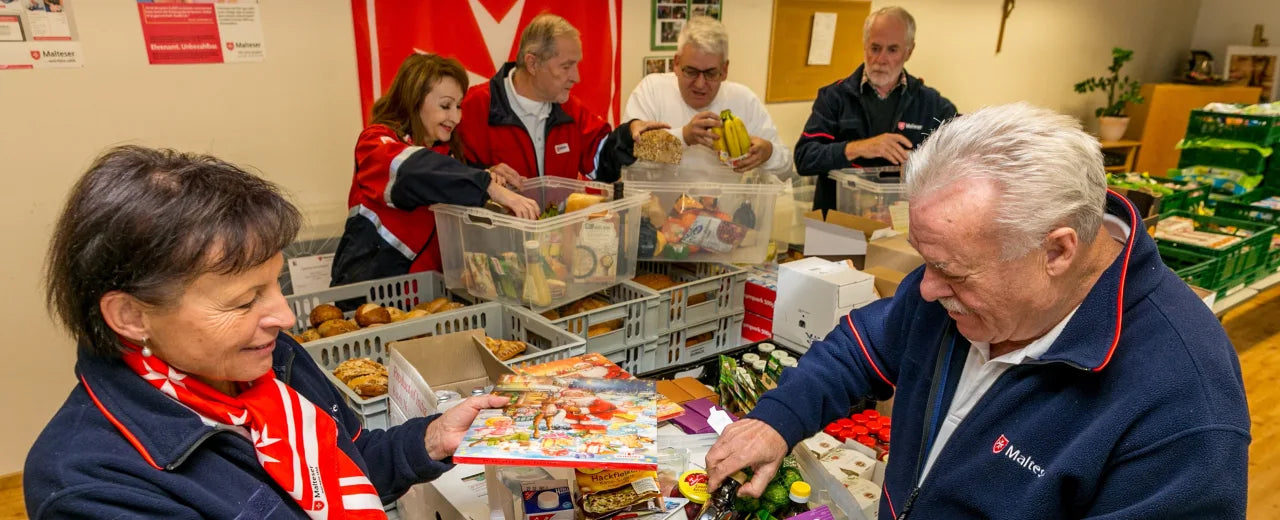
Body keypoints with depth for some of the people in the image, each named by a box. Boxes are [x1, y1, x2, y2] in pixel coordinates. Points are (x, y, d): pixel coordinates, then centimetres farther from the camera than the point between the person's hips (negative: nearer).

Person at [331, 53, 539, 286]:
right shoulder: (377, 142, -7)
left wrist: (487, 176, -9)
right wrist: (488, 187, -39)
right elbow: (412, 171, -30)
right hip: (371, 283, -6)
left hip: (428, 282, 6)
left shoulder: (444, 151, 14)